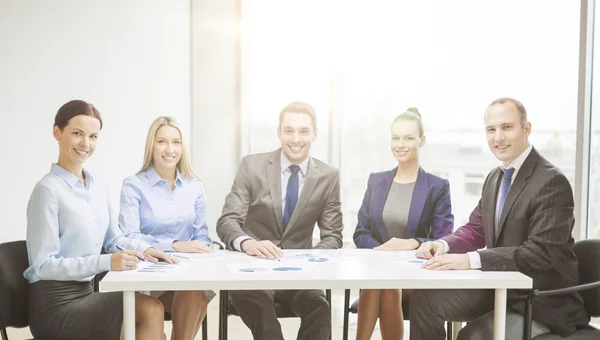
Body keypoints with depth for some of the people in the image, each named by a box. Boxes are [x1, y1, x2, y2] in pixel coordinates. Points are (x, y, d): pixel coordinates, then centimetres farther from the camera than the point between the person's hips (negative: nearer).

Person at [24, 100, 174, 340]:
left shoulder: (98, 187, 6)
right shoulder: (48, 189, -16)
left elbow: (113, 239, 17)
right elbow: (44, 265, -18)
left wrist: (143, 249, -3)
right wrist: (106, 262, -27)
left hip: (85, 293, 7)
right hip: (55, 305, -6)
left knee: (152, 309, -14)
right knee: (150, 311, -17)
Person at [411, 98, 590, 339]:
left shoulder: (552, 182, -20)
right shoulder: (495, 177, 7)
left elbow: (541, 253, -27)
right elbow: (476, 229, 13)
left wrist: (471, 260, -35)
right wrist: (443, 244, -9)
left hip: (542, 301, -7)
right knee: (424, 298, -5)